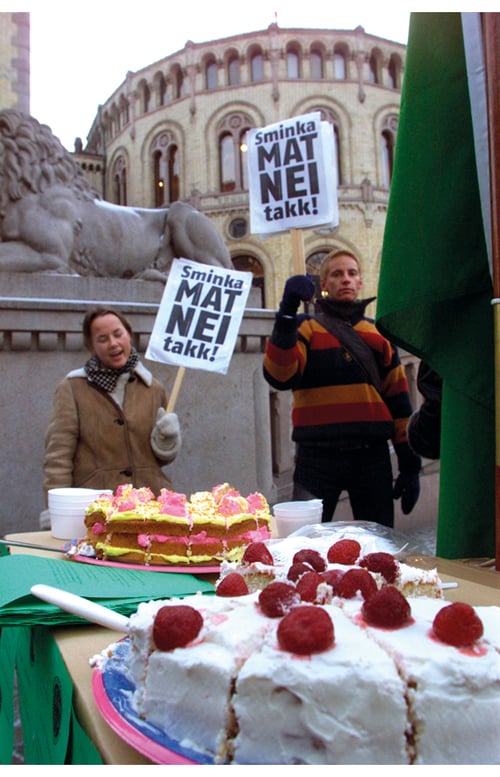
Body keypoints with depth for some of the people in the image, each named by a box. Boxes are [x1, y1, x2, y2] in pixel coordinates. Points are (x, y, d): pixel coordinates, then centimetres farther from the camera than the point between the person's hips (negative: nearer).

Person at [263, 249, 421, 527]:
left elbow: (398, 400, 14)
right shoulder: (307, 327, 7)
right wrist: (287, 314, -21)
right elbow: (280, 377, -11)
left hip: (372, 455, 3)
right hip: (318, 455, -3)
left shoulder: (380, 334, 16)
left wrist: (410, 464, 9)